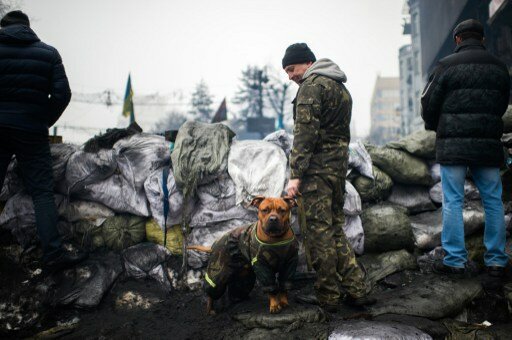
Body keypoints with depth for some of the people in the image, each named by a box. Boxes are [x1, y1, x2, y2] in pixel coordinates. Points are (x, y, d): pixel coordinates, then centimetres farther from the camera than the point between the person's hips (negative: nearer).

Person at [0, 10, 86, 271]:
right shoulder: (48, 53, 6)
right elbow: (62, 94, -3)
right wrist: (45, 122, 7)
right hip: (32, 132, 0)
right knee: (42, 192, 2)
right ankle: (53, 254, -3)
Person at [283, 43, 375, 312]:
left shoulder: (311, 85, -9)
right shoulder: (341, 87, 21)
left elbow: (305, 133, -17)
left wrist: (295, 175, -17)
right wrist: (339, 164, 18)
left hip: (317, 168, -9)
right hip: (339, 166, 9)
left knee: (319, 231, -1)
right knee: (336, 228, 15)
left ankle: (327, 297, 8)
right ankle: (356, 291, 16)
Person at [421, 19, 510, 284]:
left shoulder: (447, 65, -4)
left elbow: (429, 104, -2)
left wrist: (434, 127, 17)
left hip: (453, 144, -4)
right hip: (489, 143, 4)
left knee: (452, 201, 1)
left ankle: (455, 260, 3)